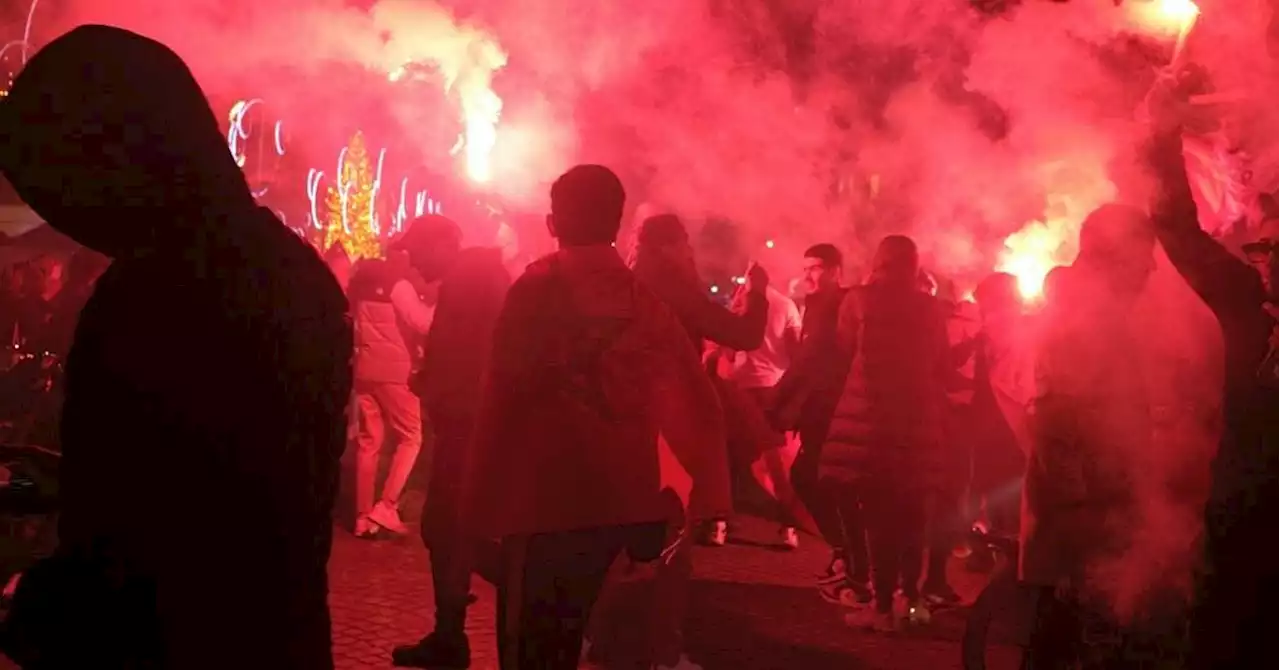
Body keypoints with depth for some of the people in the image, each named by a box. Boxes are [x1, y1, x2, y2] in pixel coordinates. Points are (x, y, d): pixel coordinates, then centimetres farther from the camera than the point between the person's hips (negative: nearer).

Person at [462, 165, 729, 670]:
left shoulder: (537, 290, -7)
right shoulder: (645, 299, 6)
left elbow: (504, 399, -10)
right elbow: (694, 404, 6)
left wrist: (487, 509, -4)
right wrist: (704, 497, 13)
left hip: (551, 503, -5)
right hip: (632, 504, 5)